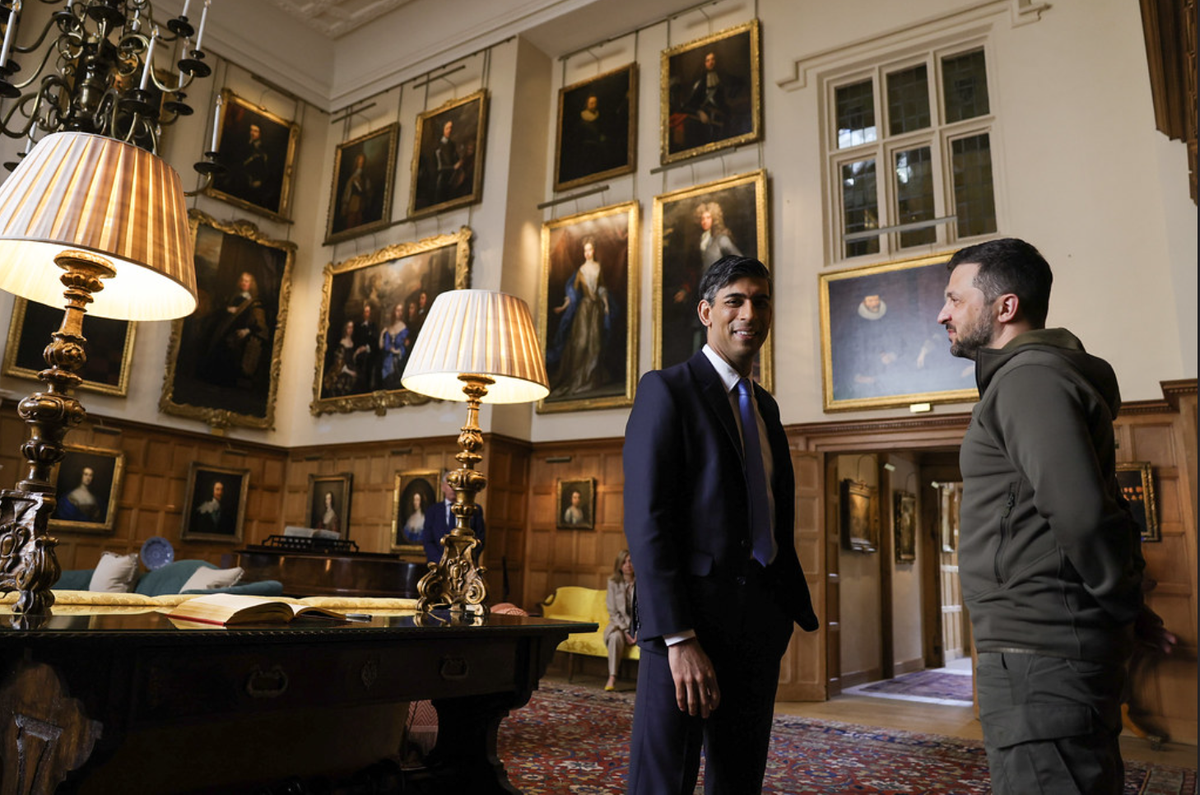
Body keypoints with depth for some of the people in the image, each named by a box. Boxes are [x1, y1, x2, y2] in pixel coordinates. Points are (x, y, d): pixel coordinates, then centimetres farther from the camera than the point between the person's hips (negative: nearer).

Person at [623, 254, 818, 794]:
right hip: (689, 614, -7)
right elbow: (645, 521, -15)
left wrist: (797, 609, 13)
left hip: (760, 620, 7)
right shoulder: (667, 389, -6)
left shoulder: (765, 406, 17)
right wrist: (679, 639, -21)